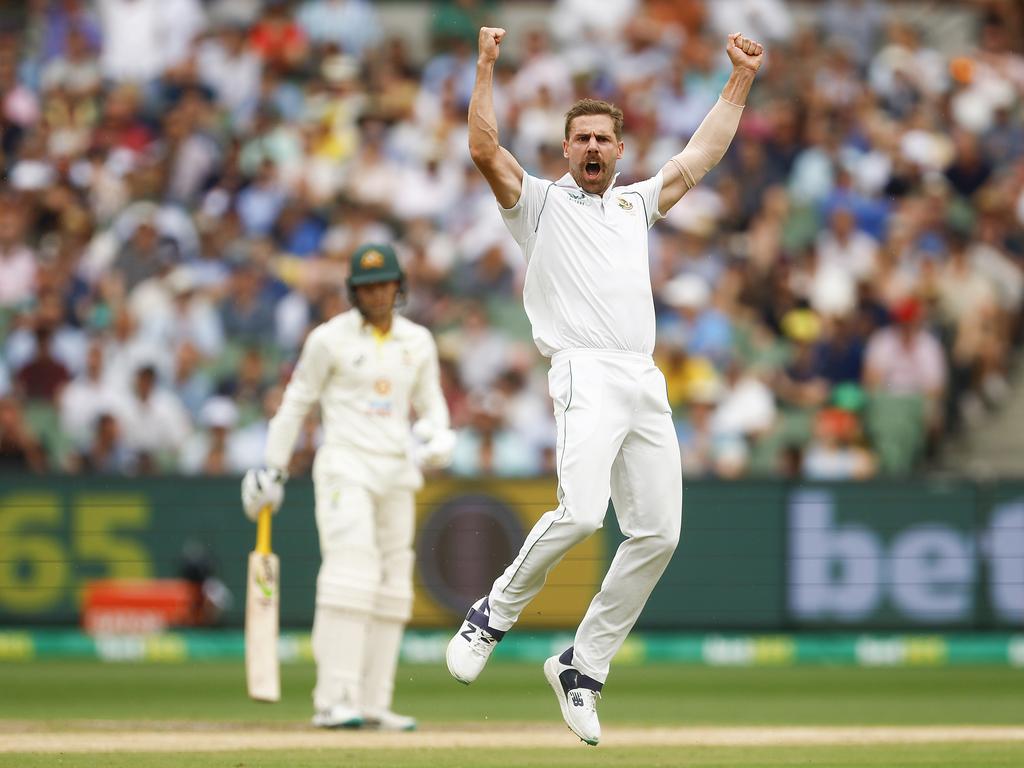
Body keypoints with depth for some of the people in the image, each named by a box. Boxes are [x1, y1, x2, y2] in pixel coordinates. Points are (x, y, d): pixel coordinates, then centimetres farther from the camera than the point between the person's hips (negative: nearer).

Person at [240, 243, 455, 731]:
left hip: (397, 471, 6)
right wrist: (272, 470, 2)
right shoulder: (330, 339, -2)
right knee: (351, 575, -19)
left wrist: (436, 437, -6)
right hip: (345, 467, -6)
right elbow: (296, 403, 3)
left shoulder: (418, 342, 11)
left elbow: (432, 405, 17)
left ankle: (373, 704, 8)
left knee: (392, 586, 4)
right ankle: (335, 700, -23)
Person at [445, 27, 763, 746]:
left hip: (647, 383, 6)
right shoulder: (540, 201, 14)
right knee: (581, 512, -26)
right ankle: (493, 616, -5)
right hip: (586, 372, -6)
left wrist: (741, 79, 26)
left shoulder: (636, 203, 28)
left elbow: (703, 154, 29)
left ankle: (582, 666, 5)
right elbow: (485, 149, -1)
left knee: (658, 532, -4)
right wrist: (486, 65, -5)